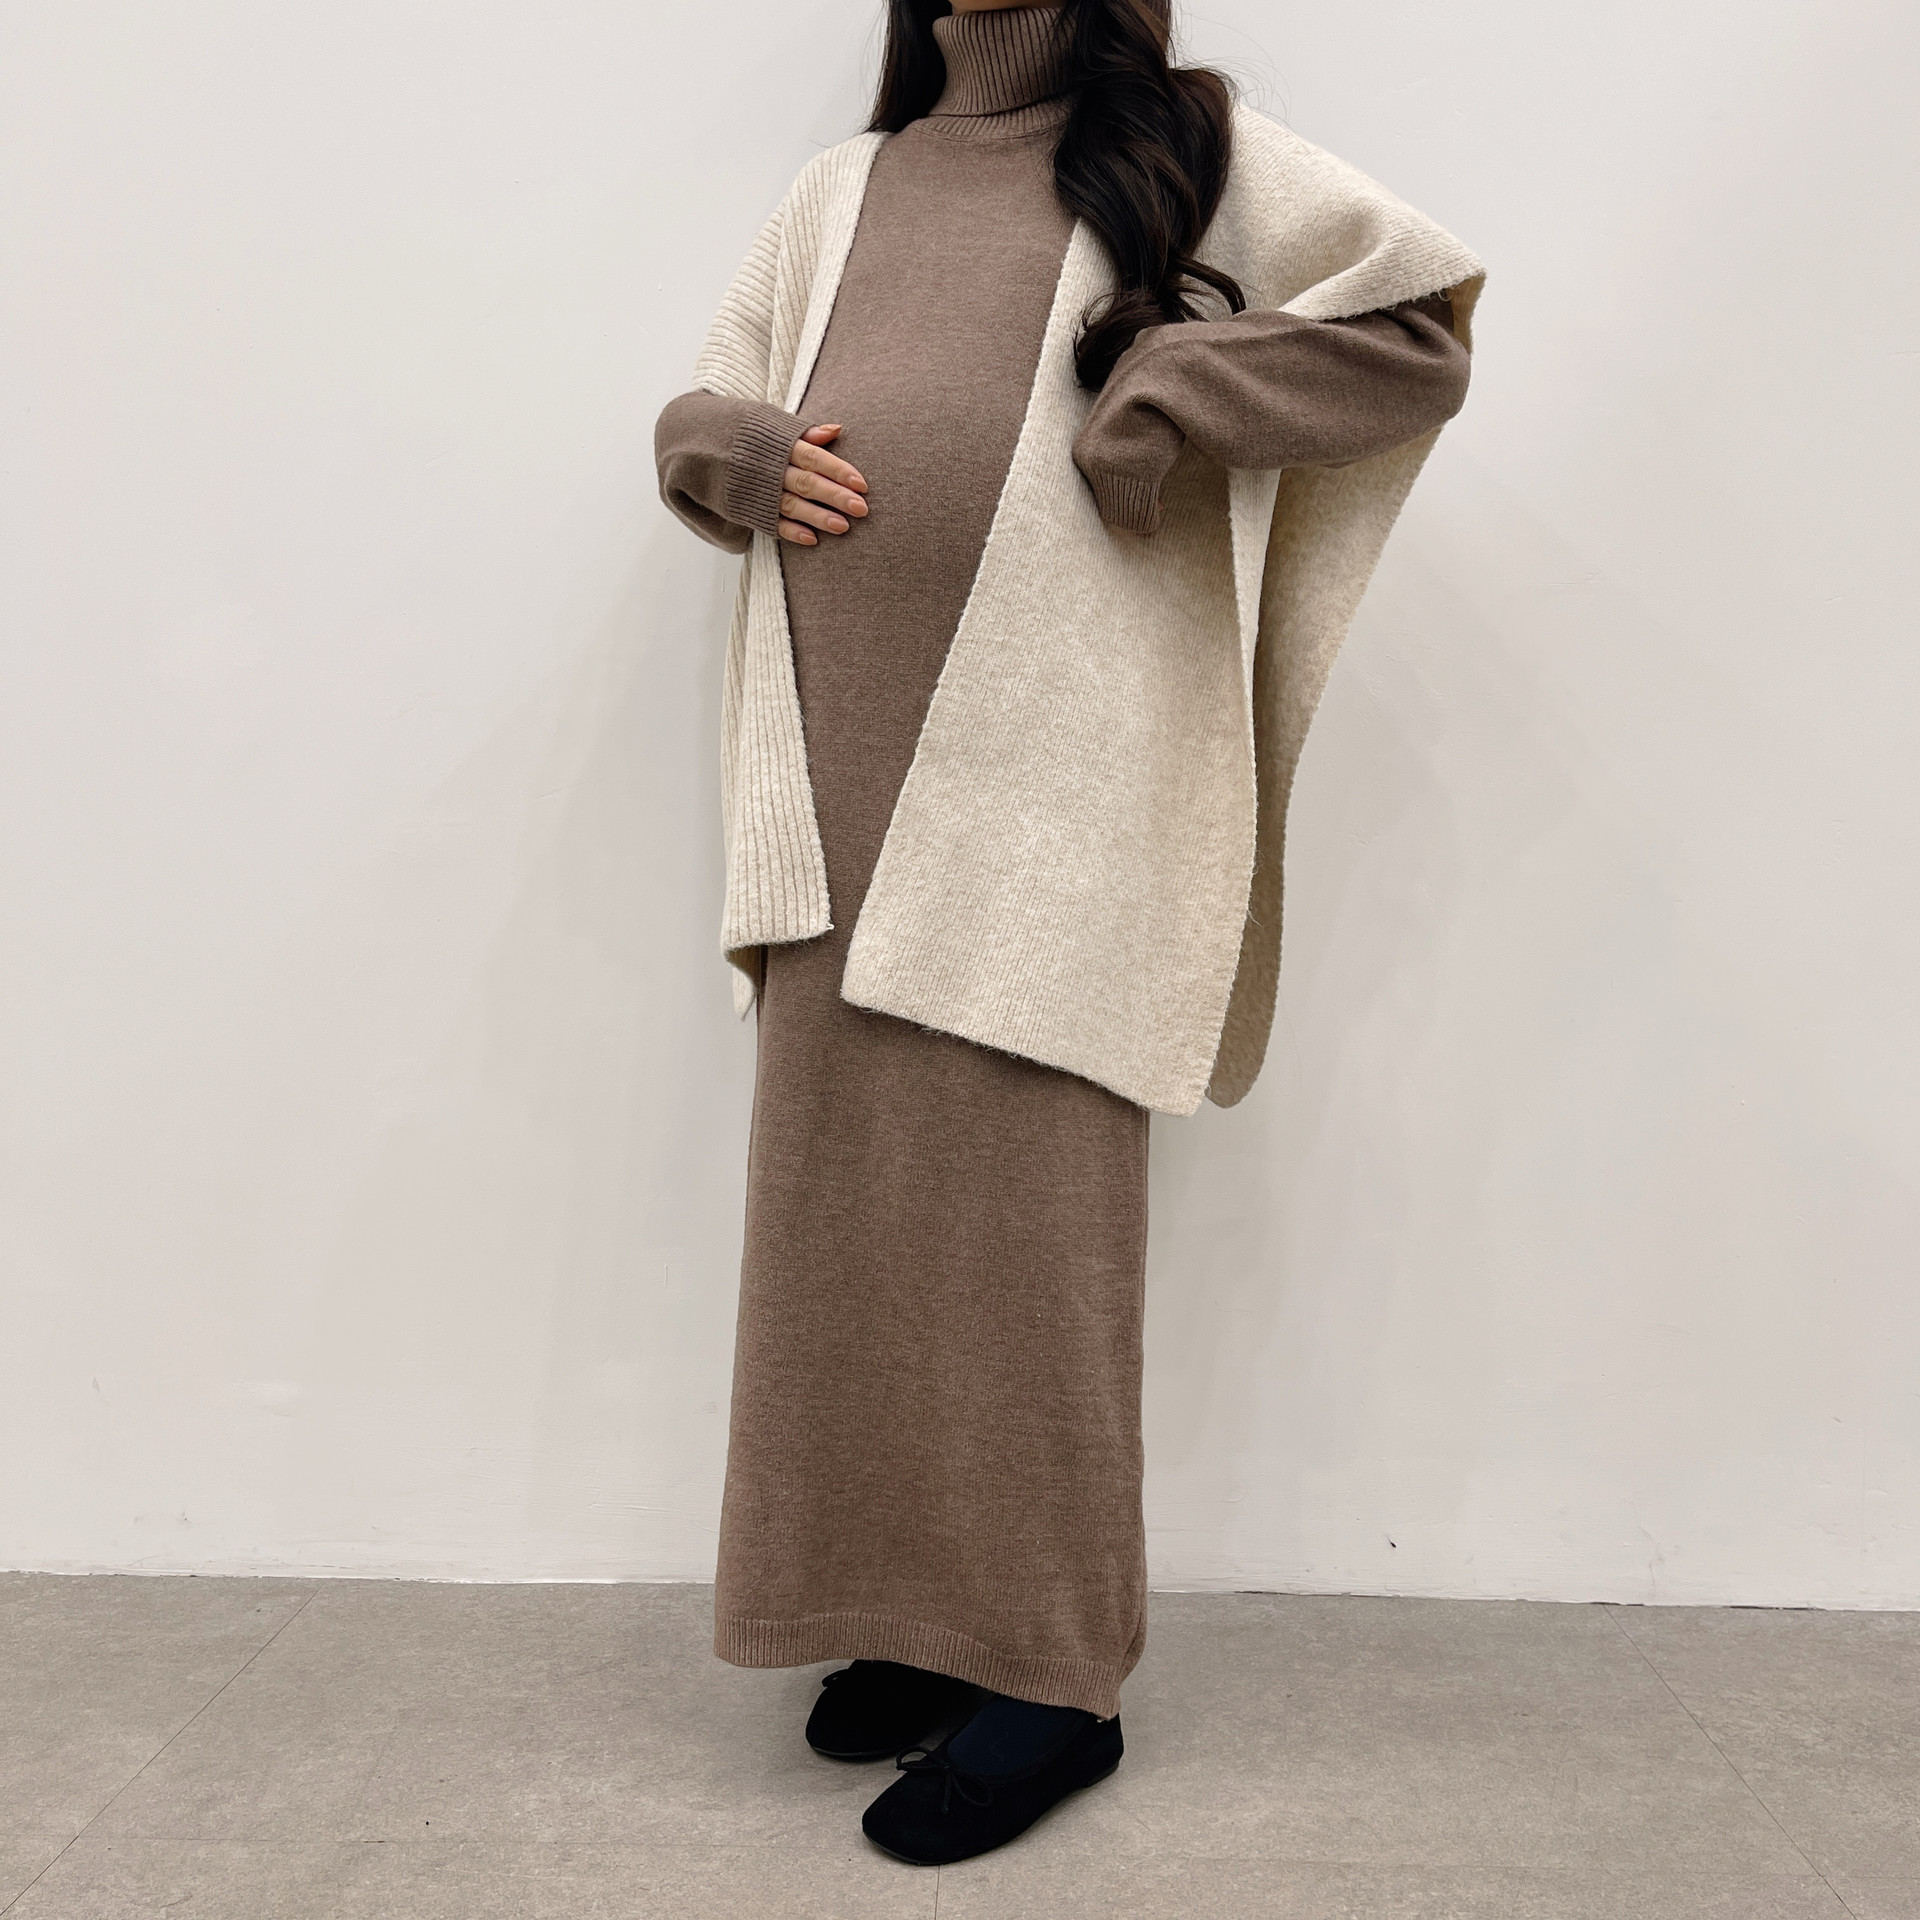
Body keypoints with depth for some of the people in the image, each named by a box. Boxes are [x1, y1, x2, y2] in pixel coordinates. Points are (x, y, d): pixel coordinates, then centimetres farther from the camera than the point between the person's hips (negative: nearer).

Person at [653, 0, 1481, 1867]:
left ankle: (1053, 1674, 8)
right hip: (848, 791, 5)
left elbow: (1425, 308, 5)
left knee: (1024, 1200, -5)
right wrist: (747, 456, 3)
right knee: (849, 1199, 5)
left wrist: (1160, 391, -6)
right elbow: (700, 416, 27)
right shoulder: (842, 188, 23)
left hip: (1042, 784, -4)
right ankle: (915, 1616, 20)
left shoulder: (1183, 153, 11)